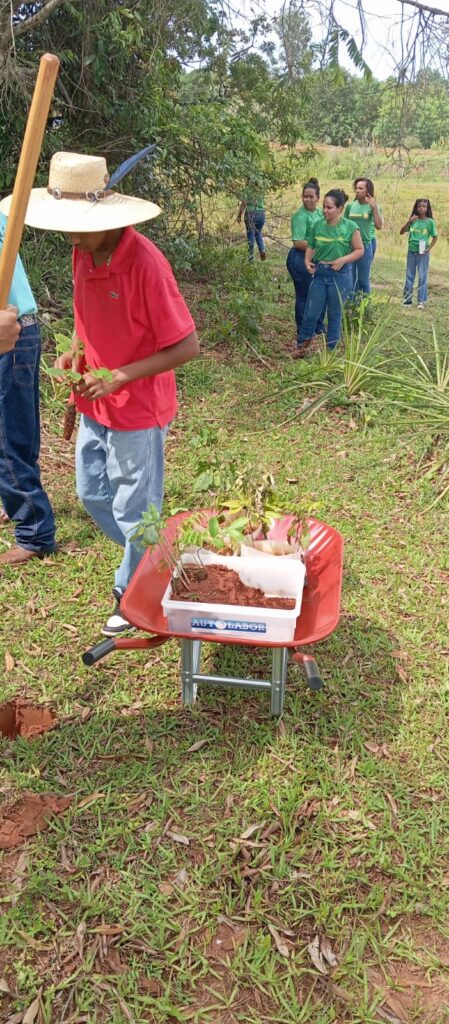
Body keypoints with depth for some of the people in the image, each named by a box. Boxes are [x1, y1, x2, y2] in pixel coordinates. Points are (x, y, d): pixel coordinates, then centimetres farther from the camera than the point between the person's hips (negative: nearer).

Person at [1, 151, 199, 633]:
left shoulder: (144, 262, -24)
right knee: (93, 494, 20)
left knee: (133, 511, 7)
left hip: (137, 410, -8)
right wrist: (75, 351, -3)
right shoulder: (83, 253, 0)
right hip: (95, 405, 8)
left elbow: (186, 346, -22)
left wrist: (119, 377, -25)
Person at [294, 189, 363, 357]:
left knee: (334, 315, 9)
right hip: (319, 273, 3)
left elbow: (359, 250, -3)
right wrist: (307, 261, -7)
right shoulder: (317, 225, 1)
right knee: (310, 313, 3)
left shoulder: (350, 227, -9)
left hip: (340, 275, -3)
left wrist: (343, 260, -17)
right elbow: (311, 246, 12)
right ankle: (302, 345, 22)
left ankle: (331, 351, 22)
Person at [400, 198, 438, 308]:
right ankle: (407, 299, 16)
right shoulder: (413, 220, 3)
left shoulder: (430, 222, -3)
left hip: (423, 252, -3)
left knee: (422, 276, -4)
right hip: (411, 251, 3)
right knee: (409, 276, 8)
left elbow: (435, 237, 2)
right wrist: (408, 222, -15)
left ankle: (421, 301, -4)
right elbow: (401, 232, -2)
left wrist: (429, 248, -11)